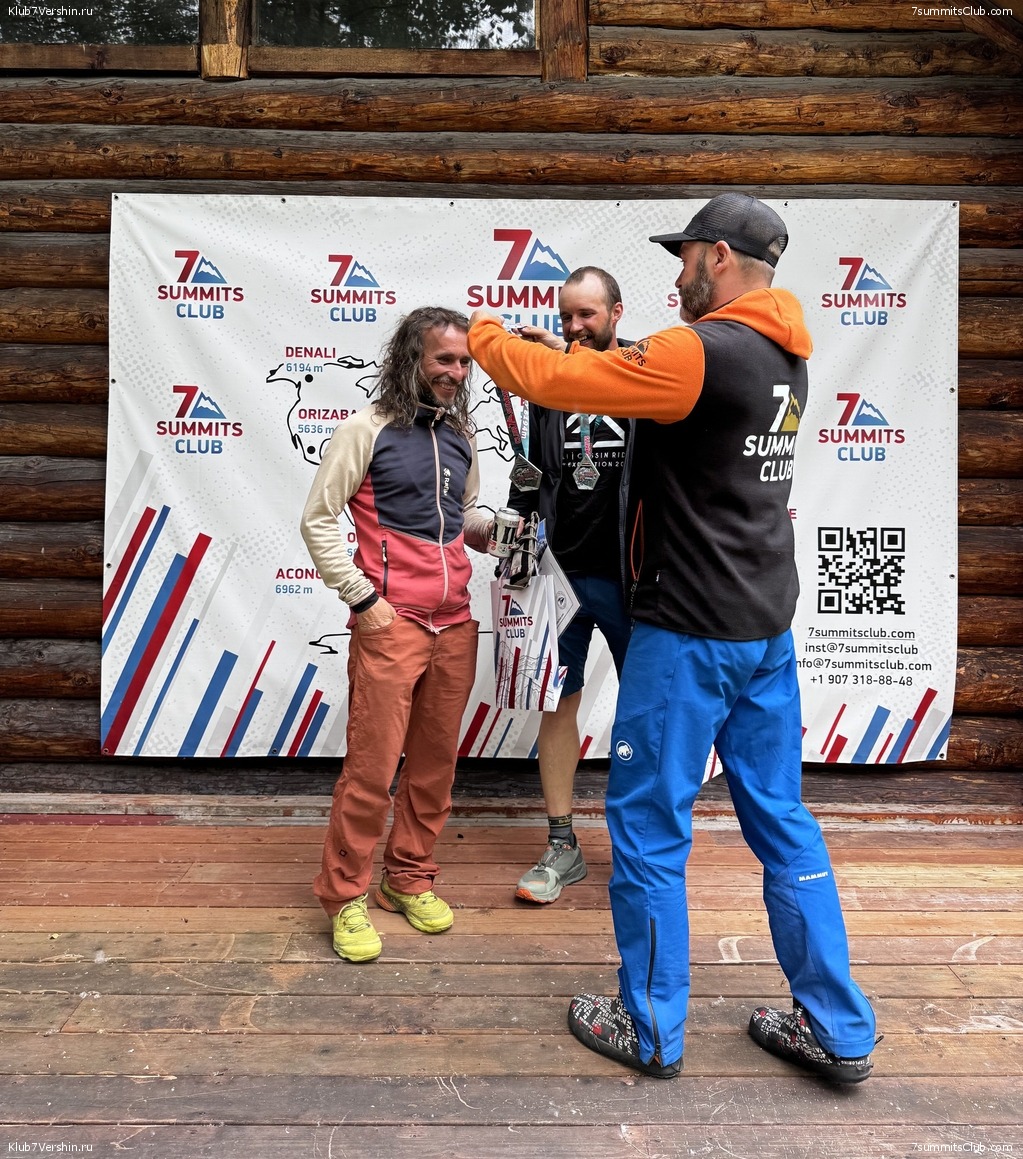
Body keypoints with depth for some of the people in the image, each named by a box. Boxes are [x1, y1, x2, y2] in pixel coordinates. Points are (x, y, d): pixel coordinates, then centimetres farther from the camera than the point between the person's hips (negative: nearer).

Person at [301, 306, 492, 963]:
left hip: (455, 624, 6)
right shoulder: (368, 429, -5)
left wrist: (495, 529, 4)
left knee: (436, 761, 12)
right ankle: (346, 895, 17)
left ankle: (410, 879, 30)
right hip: (391, 623, -6)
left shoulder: (461, 434, 13)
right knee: (372, 767, -2)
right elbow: (318, 520, -5)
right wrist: (363, 598, -11)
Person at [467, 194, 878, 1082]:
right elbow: (634, 380, 18)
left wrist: (484, 335, 6)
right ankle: (837, 1031, 27)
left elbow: (557, 378, -14)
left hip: (688, 633, -9)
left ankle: (651, 1031, 23)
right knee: (781, 819, 16)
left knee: (648, 826, 6)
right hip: (767, 630, 9)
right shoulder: (783, 356, 11)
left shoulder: (704, 352, -17)